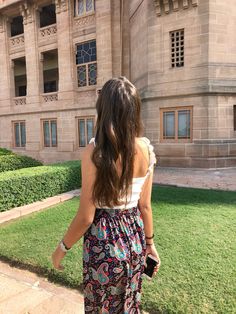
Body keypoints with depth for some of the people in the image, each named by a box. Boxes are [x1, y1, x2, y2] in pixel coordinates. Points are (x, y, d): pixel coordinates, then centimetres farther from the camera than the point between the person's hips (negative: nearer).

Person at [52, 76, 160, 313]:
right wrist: (149, 242, 15)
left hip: (104, 241, -5)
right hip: (134, 237, 5)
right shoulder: (146, 149, -6)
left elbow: (85, 217, -17)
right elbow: (145, 206, 0)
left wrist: (62, 247, 1)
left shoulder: (95, 151, -22)